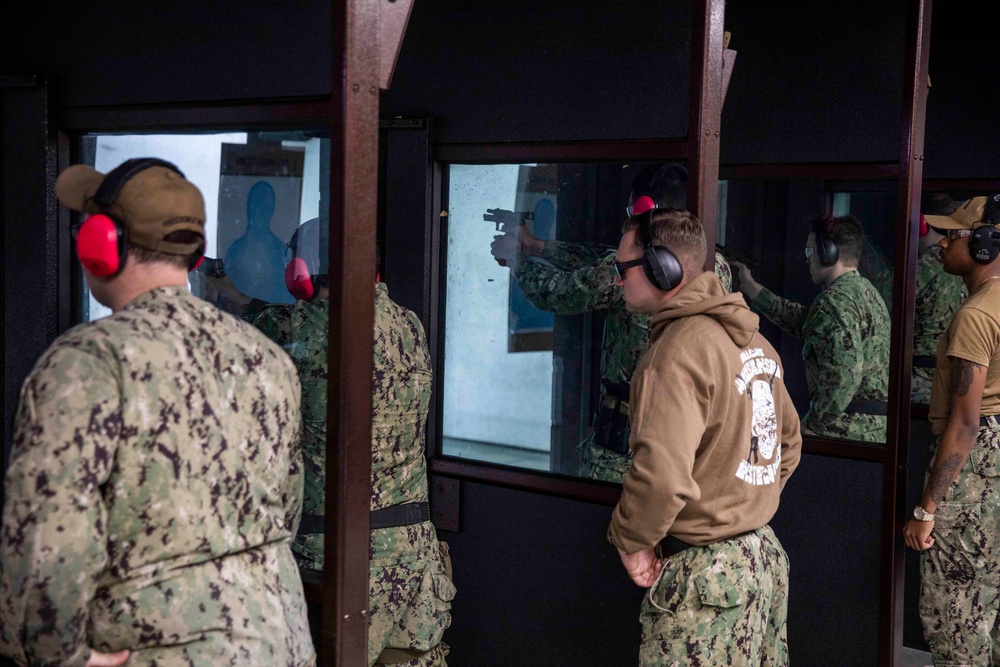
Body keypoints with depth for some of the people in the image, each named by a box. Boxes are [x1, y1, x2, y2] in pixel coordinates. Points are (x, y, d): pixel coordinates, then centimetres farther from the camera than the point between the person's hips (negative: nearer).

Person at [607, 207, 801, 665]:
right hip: (765, 556, 9)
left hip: (704, 574, -9)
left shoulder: (678, 351, -20)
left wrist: (630, 541, -13)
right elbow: (788, 441, 20)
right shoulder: (753, 340, 9)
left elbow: (661, 476, -29)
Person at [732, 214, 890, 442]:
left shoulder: (834, 301, -14)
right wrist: (751, 287, 29)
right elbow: (803, 321, 25)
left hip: (846, 430, -10)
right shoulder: (865, 290, 18)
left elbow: (845, 374, -23)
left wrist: (810, 424, -16)